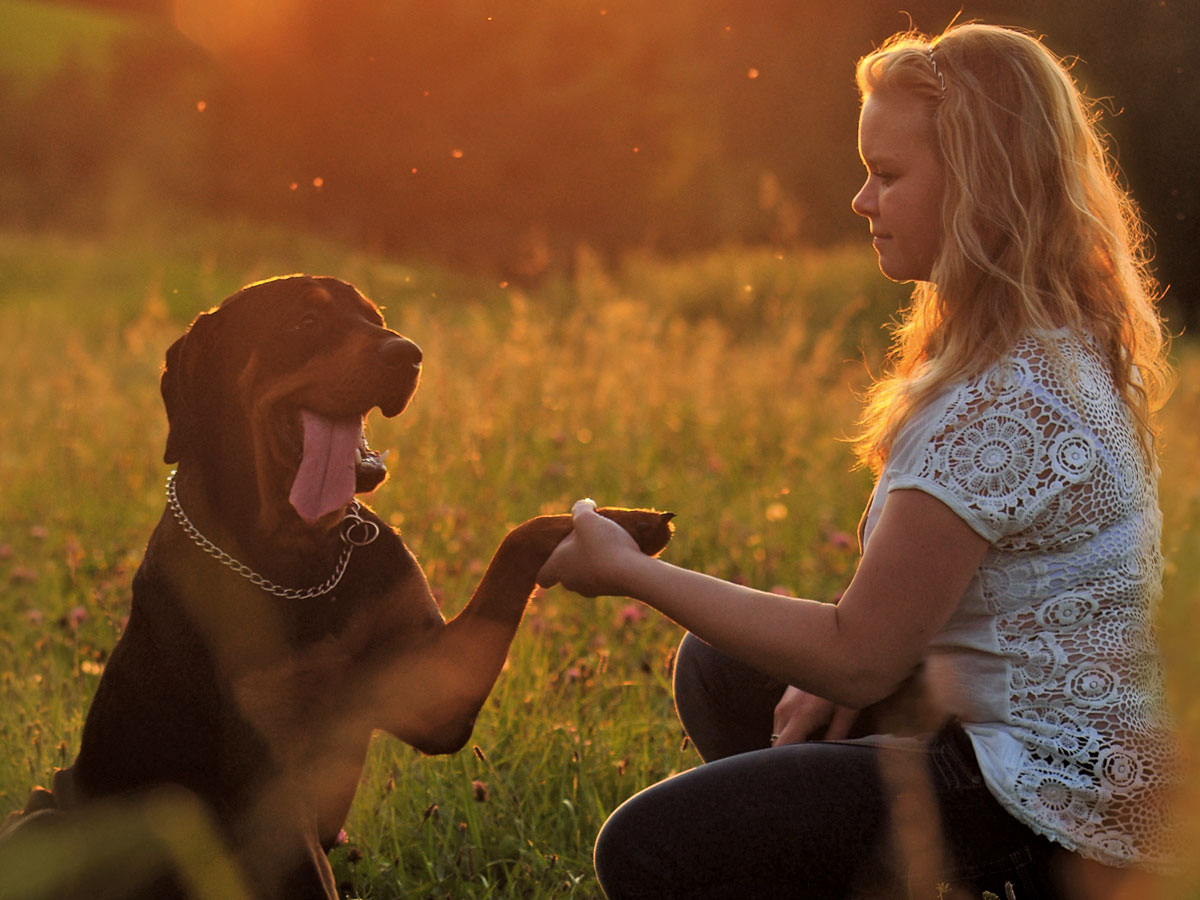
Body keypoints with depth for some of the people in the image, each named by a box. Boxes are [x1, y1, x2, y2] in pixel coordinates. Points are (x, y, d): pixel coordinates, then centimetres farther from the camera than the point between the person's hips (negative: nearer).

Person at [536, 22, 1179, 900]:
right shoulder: (1064, 344, 5)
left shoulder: (1001, 407, -27)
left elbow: (860, 657, -23)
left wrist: (632, 572, -14)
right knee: (718, 671, 22)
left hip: (1045, 790, -10)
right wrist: (843, 680, 0)